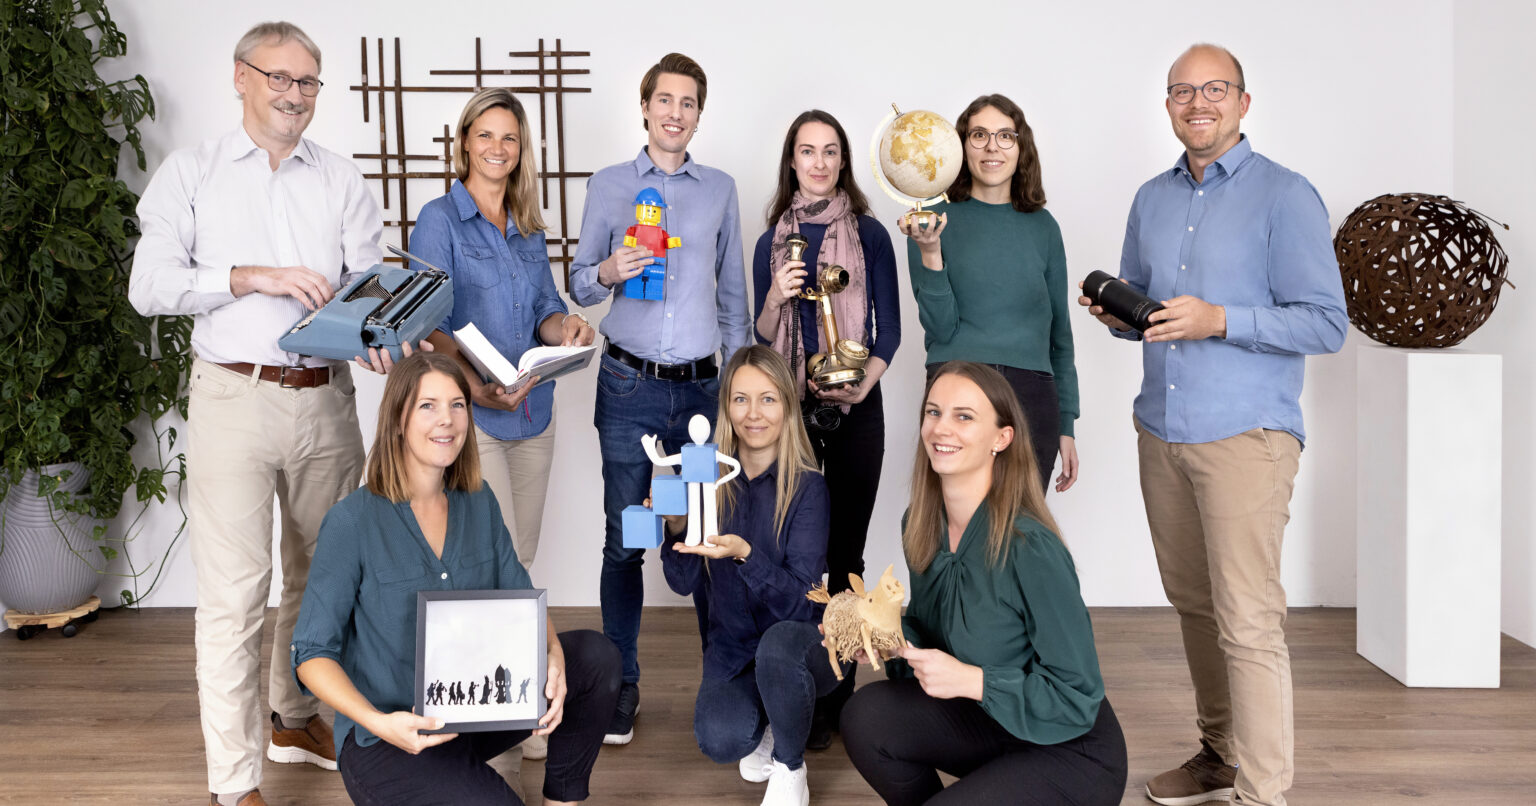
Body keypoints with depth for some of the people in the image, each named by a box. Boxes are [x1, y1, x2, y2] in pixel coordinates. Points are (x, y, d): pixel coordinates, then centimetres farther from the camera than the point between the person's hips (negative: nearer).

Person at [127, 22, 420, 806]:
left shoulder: (343, 181, 10)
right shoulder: (191, 173, 4)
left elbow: (366, 282, 2)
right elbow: (150, 285, -5)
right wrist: (255, 277, -16)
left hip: (325, 398, 4)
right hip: (234, 397, -3)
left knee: (320, 574, 15)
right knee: (234, 591, -4)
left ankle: (296, 718, 36)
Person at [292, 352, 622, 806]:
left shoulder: (479, 503, 3)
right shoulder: (353, 521, -15)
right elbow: (312, 653, -12)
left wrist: (554, 658, -17)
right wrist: (378, 722, -28)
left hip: (474, 709, 6)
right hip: (386, 742, -5)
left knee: (595, 656, -12)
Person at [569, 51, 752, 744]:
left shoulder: (720, 189, 13)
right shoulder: (608, 185, 8)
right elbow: (578, 284, 9)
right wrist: (609, 272, -14)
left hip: (701, 386, 1)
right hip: (629, 387, -1)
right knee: (625, 539, 1)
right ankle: (622, 684, 12)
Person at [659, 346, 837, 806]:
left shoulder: (807, 488, -14)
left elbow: (800, 602, -19)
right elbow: (685, 583, -2)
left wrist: (745, 554, -36)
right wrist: (675, 527, -21)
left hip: (800, 642, -2)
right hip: (732, 649, 2)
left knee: (778, 644, -37)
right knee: (719, 740, -27)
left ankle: (790, 769, -8)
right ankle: (762, 727, 12)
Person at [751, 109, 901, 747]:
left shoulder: (869, 235, 4)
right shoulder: (772, 241, 9)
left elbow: (889, 329, 4)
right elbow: (761, 339, 9)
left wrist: (864, 383, -13)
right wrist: (777, 296, -11)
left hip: (855, 408, -1)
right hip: (789, 408, 1)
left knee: (845, 551, 1)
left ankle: (838, 693, 10)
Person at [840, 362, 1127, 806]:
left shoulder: (1030, 549, -27)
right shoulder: (919, 527, -5)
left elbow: (1077, 696, -21)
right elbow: (928, 630, 10)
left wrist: (969, 680, -28)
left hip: (1072, 751, -6)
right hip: (990, 719, 6)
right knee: (866, 715, -17)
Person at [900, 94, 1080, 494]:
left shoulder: (1041, 226, 11)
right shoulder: (936, 221, 3)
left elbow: (1059, 331, 15)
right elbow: (940, 327, -4)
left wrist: (1067, 425, 12)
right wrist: (930, 251, -17)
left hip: (1032, 399, 3)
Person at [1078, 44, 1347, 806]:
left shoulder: (1285, 196, -4)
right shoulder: (1151, 198, 15)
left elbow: (1325, 323, -9)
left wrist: (1218, 320, -20)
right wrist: (1116, 313, -1)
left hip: (1244, 435, -6)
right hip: (1160, 430, 6)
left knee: (1248, 621, -7)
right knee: (1193, 602, 13)